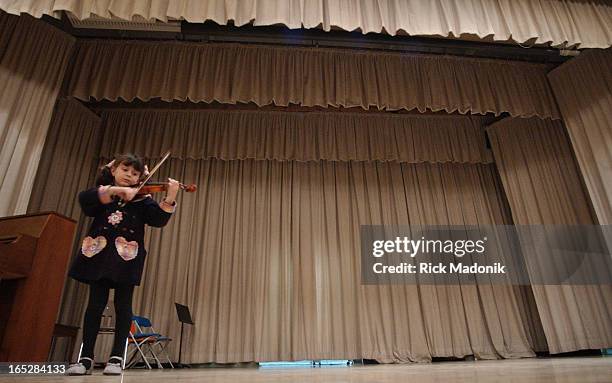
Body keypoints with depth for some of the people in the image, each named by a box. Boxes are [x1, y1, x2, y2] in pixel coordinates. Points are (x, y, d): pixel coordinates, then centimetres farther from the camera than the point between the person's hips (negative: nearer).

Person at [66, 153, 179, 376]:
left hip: (126, 257, -1)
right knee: (95, 304, 5)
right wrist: (114, 190, -21)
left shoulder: (142, 199, 8)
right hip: (100, 255, 2)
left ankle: (117, 358, 7)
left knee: (123, 306, 0)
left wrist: (169, 199, -25)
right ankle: (86, 358, 14)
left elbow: (158, 220, -9)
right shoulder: (102, 192, 14)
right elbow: (84, 200, -9)